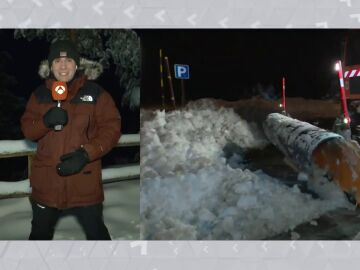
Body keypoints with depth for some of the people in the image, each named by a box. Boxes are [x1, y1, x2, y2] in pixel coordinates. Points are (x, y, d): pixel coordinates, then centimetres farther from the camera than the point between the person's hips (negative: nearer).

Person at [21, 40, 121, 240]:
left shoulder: (95, 93, -5)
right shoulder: (40, 94, 5)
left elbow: (112, 128, -9)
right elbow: (27, 129, 5)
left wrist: (86, 154, -21)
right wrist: (46, 121, -17)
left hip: (85, 178, -3)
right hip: (47, 179, 3)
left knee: (95, 231, 9)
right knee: (41, 231, 21)